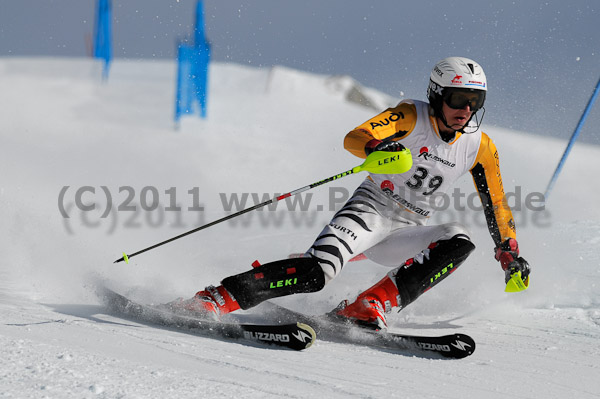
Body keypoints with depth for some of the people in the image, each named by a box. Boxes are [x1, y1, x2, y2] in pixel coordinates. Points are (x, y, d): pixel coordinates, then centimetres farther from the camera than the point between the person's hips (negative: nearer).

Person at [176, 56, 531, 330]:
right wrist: (378, 149, -47)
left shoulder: (481, 147, 3)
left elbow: (497, 204, 16)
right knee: (317, 271, -29)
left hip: (407, 234, 5)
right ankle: (221, 298, -26)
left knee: (459, 242, -25)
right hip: (372, 209, -5)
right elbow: (355, 138, -25)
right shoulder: (412, 116, -10)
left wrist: (510, 254, 14)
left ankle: (370, 306, -28)